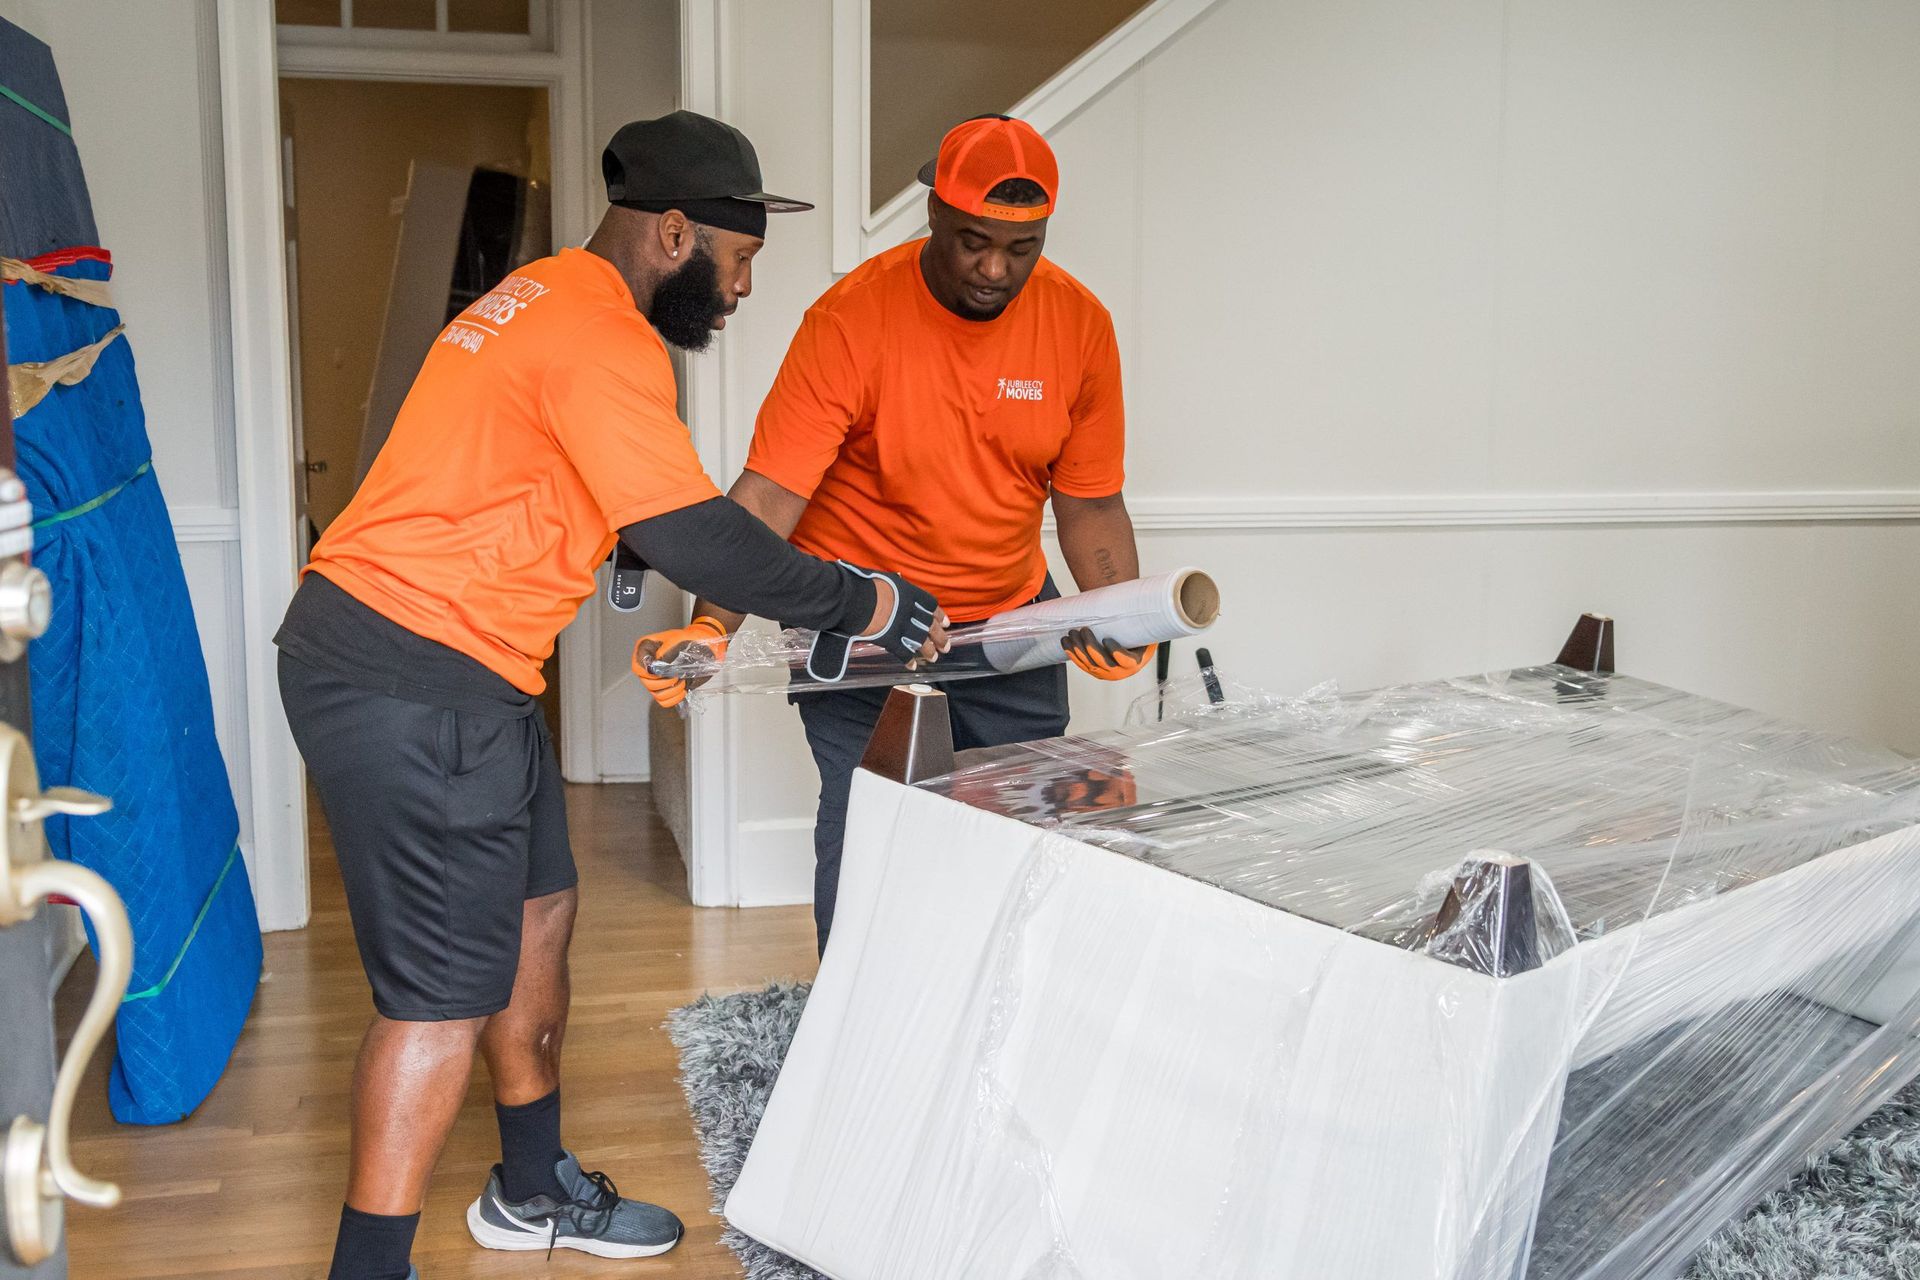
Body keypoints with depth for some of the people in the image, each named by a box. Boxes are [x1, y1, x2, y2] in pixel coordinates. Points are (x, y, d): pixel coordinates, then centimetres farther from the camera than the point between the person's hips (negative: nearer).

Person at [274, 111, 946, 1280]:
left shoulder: (551, 299, 17)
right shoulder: (602, 337, -17)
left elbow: (634, 515, 22)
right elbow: (692, 533, -22)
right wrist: (866, 603, -10)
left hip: (439, 667, 11)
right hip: (412, 684, -11)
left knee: (538, 910, 18)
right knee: (447, 992, -5)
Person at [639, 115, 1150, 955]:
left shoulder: (1080, 325, -10)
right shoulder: (851, 320, -20)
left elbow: (1090, 505, -4)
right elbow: (767, 494, -23)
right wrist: (713, 625, -35)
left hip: (1007, 603, 3)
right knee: (857, 819, -6)